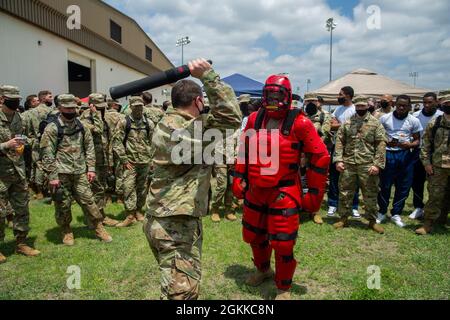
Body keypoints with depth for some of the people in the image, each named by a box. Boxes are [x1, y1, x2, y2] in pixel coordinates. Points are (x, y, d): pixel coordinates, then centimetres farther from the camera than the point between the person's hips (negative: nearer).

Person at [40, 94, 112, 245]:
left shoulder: (81, 126, 7)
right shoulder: (52, 128, -7)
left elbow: (89, 148, 10)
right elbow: (47, 154, -9)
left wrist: (91, 168, 3)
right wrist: (52, 176, -12)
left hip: (80, 172, 3)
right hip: (61, 173, -3)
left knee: (88, 200, 7)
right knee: (63, 204, 8)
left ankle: (99, 228, 18)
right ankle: (66, 231, 26)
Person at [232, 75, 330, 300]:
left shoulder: (299, 123, -12)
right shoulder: (254, 119, 3)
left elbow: (320, 157, -8)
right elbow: (244, 150, 15)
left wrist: (314, 193, -7)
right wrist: (239, 178, 9)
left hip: (284, 194, -5)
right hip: (255, 191, 5)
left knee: (283, 244, 3)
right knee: (254, 236, 21)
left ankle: (284, 289, 30)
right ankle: (263, 269, 51)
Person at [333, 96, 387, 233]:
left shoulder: (375, 123, 1)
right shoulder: (347, 123, 8)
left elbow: (381, 145, -4)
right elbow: (339, 141, 5)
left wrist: (377, 164, -12)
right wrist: (338, 159, -5)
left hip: (367, 165, -2)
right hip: (348, 164, 2)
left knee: (370, 194, 7)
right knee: (345, 192, 9)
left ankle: (372, 221, 22)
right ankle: (343, 218, 23)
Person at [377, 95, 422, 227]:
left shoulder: (414, 121, 4)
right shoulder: (385, 118, 0)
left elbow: (417, 140, 7)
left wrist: (410, 144, -15)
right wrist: (386, 142, -16)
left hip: (405, 155, 2)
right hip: (388, 154, -2)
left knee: (404, 186, 7)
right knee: (384, 185, 2)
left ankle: (396, 214, 22)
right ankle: (382, 212, 19)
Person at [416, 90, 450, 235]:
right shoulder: (434, 123, 2)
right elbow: (426, 144, 3)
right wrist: (426, 162, -4)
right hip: (437, 166, -1)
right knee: (434, 196, 1)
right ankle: (428, 224, 9)